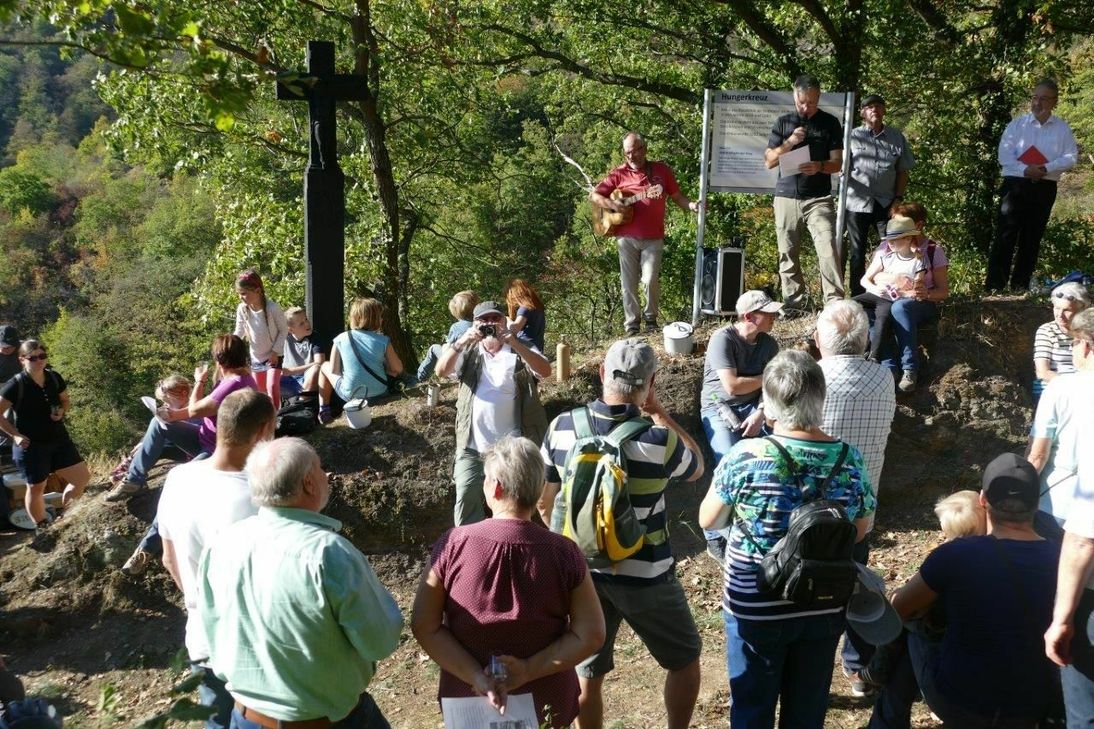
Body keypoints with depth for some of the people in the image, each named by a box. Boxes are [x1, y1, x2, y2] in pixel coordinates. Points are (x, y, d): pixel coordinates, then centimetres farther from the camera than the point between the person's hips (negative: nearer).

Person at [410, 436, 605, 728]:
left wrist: (475, 677, -14)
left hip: (469, 702, 0)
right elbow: (590, 635, -12)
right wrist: (528, 671, -14)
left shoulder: (453, 545, -17)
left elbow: (425, 627, -12)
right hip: (547, 704, 0)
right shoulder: (564, 553, -15)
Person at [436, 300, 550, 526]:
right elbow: (441, 371, -7)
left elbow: (545, 371, -14)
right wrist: (462, 341, -23)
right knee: (466, 499, -3)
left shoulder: (521, 347, 5)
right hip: (473, 444, 1)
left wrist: (515, 344, -26)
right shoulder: (469, 351, 9)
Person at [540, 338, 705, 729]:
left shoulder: (561, 428, -10)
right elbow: (696, 468, 3)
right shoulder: (658, 440, -21)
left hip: (581, 573, 3)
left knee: (587, 674, 17)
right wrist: (659, 413, 4)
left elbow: (544, 502, 2)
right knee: (684, 658, 21)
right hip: (645, 577, -3)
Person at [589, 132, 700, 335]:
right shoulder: (619, 174, 5)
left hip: (653, 239, -1)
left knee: (651, 280, -11)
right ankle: (631, 324, 15)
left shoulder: (661, 170, 8)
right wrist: (611, 204, -12)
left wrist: (691, 205, -9)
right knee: (629, 283, 3)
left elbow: (677, 197, 11)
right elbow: (593, 195, 5)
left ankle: (650, 318, 12)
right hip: (626, 237, 1)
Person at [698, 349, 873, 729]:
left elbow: (708, 521, -6)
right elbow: (860, 530, 3)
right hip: (824, 609, 3)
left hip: (755, 608, -2)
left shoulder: (745, 457, -20)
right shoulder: (849, 458, -11)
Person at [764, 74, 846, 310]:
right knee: (788, 254, 3)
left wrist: (820, 166, -18)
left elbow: (837, 163, 3)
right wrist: (789, 143, -9)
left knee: (828, 250, -14)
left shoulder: (830, 123, 6)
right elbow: (769, 162, 7)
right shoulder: (783, 122, 10)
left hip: (818, 199, -2)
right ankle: (793, 304, 11)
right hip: (786, 197, 2)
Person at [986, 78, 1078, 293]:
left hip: (1045, 188, 2)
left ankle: (1020, 286, 13)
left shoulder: (1062, 128, 7)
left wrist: (1047, 168, -16)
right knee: (1005, 236, -8)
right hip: (1016, 184, -2)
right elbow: (1004, 155, -3)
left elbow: (1071, 157, 1)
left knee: (1032, 238, 6)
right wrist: (1025, 170, -18)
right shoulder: (1017, 124, 4)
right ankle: (994, 286, -8)